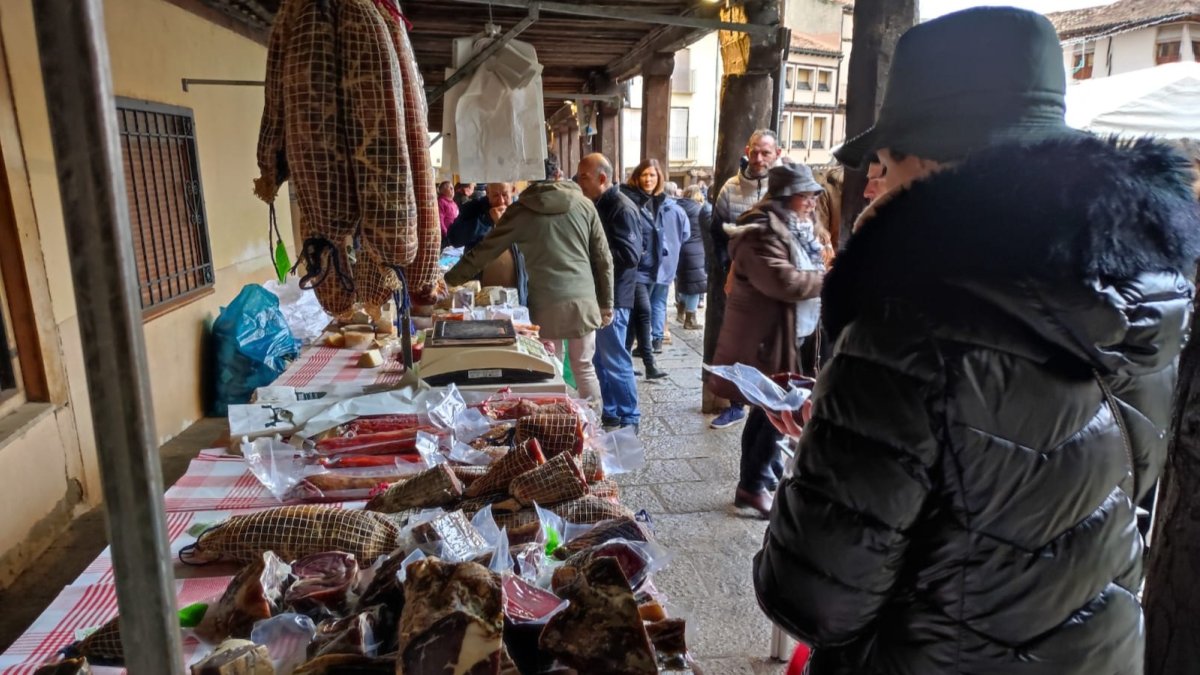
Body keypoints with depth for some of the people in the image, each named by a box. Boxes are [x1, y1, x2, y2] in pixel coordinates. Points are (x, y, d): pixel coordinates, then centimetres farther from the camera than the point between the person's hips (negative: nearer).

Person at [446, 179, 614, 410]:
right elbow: (603, 258, 7)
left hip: (547, 305, -2)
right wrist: (606, 304, 15)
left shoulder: (520, 211, 0)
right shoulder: (584, 204, 6)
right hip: (584, 301, 3)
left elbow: (483, 251, 4)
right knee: (584, 368, 14)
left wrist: (448, 279, 15)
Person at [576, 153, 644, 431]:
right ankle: (610, 413, 26)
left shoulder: (622, 209, -15)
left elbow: (630, 255, -25)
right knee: (600, 359, 15)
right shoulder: (597, 205, 13)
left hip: (612, 297, -9)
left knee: (615, 361, -1)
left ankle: (629, 418, 12)